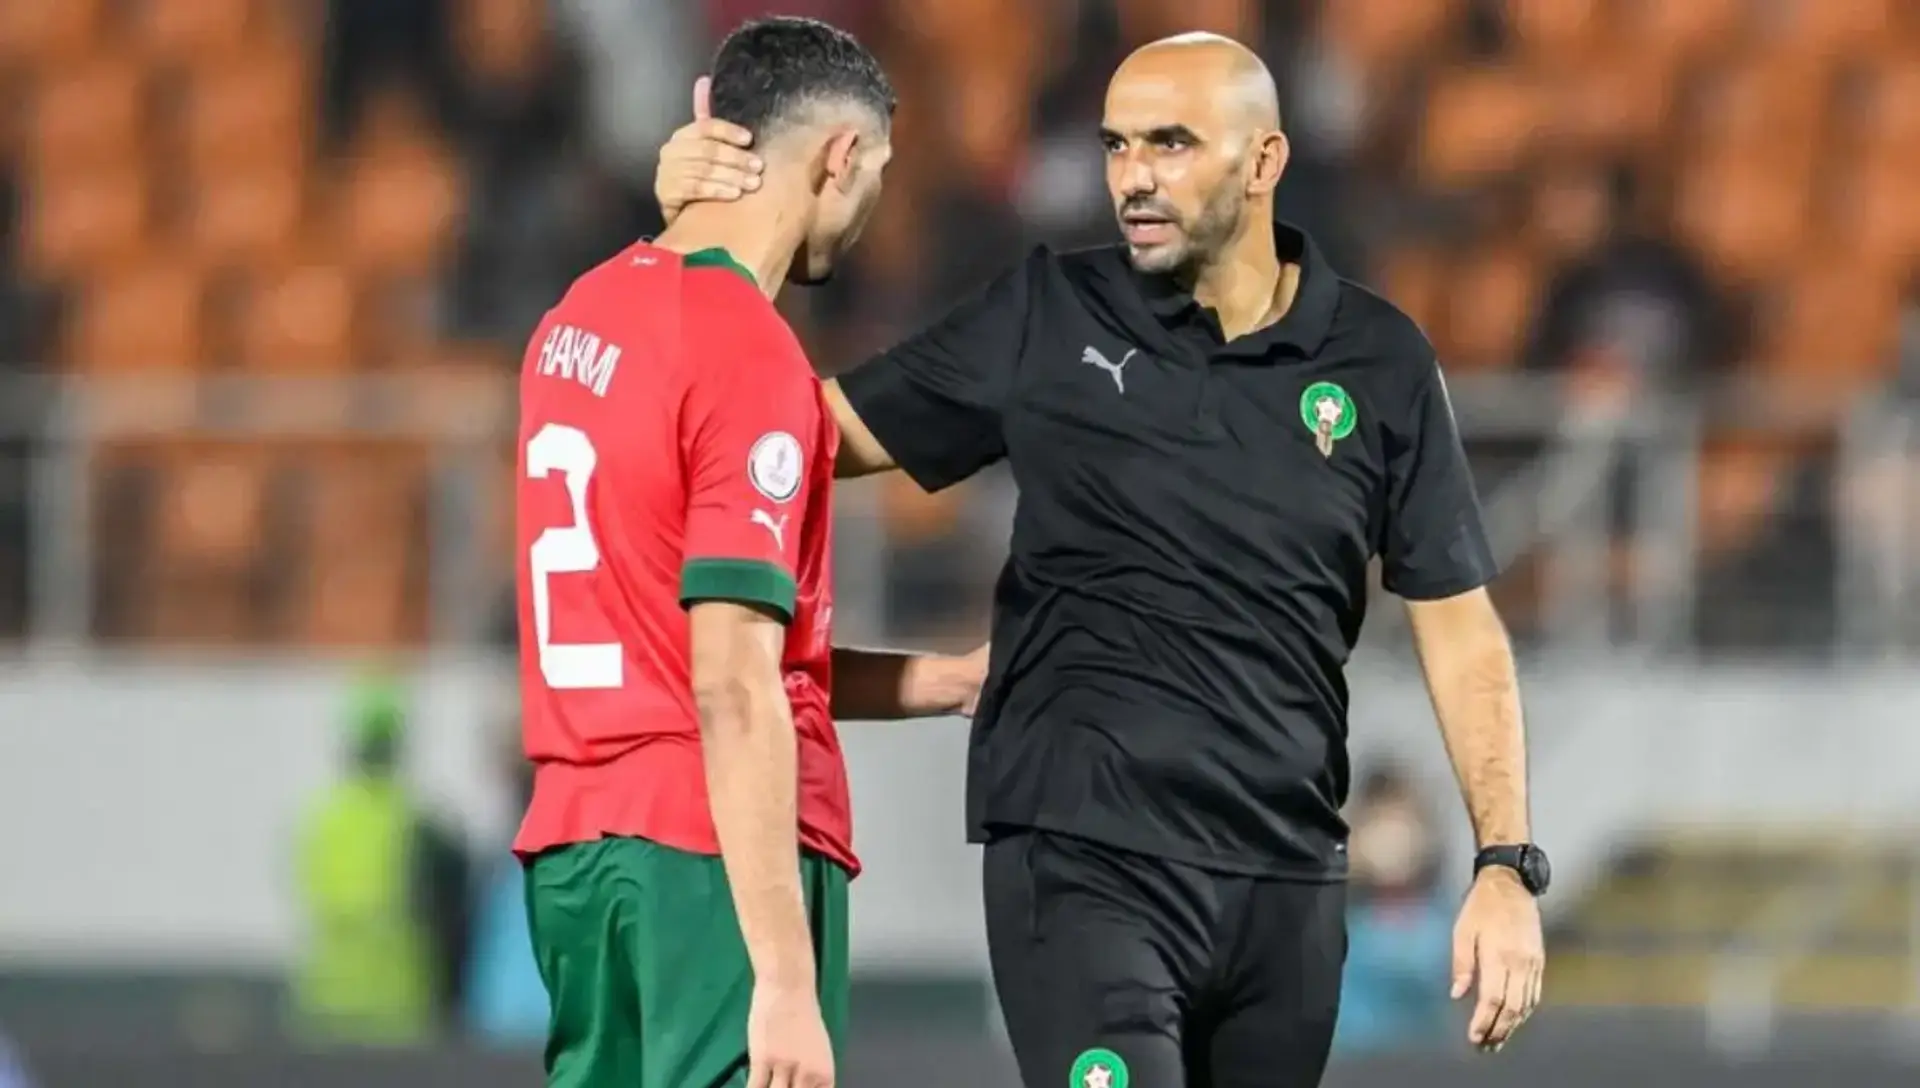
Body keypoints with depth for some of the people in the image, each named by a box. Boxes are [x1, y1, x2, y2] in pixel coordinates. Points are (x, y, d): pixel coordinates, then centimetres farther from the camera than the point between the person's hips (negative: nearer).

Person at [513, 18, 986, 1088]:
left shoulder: (583, 316, 13)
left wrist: (951, 680, 25)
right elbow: (733, 688, -20)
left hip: (574, 851, 8)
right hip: (724, 845, -8)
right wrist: (785, 979, -22)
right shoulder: (752, 356, -14)